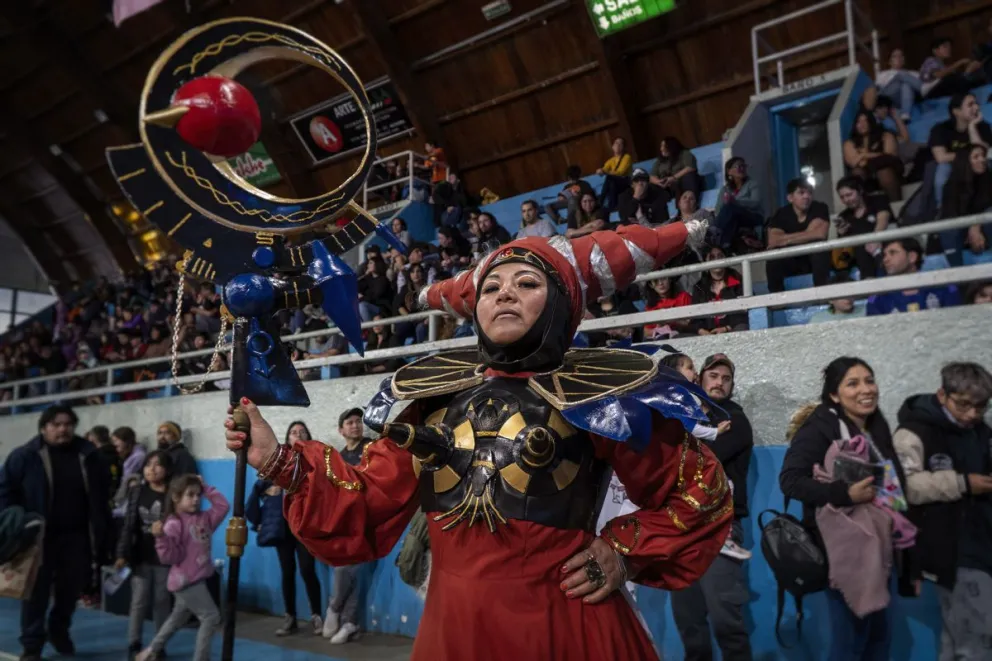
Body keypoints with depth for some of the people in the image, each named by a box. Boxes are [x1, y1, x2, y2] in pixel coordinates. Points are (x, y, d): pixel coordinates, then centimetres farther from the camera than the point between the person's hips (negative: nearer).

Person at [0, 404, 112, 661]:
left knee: (72, 588, 14)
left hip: (76, 536, 3)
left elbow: (101, 498, 8)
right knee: (36, 591, 4)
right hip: (38, 537, -2)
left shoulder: (90, 456, 1)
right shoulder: (24, 456, -6)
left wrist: (101, 533, 5)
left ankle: (60, 630, 37)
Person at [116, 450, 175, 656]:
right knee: (138, 601, 7)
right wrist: (122, 554, -2)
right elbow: (128, 524, 2)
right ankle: (134, 644, 19)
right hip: (140, 556, 2)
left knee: (162, 602, 10)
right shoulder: (136, 491, 2)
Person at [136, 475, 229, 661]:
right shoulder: (174, 524, -17)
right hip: (186, 581, -9)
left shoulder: (203, 518, 5)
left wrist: (206, 489, 3)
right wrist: (161, 537, -37)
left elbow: (223, 506, 7)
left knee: (177, 619, 23)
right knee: (211, 617, -8)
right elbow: (170, 557, -20)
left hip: (197, 579, 9)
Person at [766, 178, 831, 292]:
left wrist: (787, 239, -19)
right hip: (792, 262, 1)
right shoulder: (781, 214, -6)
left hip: (818, 262, -1)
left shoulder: (820, 208, -9)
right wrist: (806, 236, -19)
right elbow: (773, 241, -20)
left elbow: (820, 233, -25)